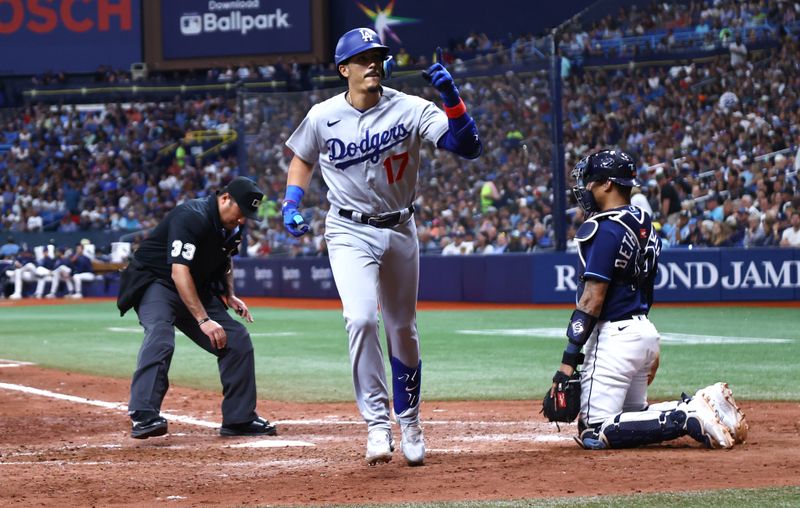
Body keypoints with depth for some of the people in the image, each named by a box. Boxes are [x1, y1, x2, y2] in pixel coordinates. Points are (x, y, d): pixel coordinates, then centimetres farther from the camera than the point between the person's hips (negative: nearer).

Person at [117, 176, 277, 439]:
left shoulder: (232, 226, 0)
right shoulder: (191, 217, -27)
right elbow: (179, 272, -35)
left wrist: (229, 295, 4)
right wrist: (203, 320, -38)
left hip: (197, 290, 8)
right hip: (155, 282, -8)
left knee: (237, 339, 1)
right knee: (160, 338, -34)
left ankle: (240, 418, 9)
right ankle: (143, 417, -41)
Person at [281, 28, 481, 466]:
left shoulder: (409, 109, -10)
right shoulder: (323, 117, -6)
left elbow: (468, 146, -19)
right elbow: (302, 161, 13)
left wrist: (451, 97, -31)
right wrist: (290, 205, -2)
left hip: (400, 229, 2)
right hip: (350, 232, -1)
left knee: (403, 329, 12)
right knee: (361, 319, -23)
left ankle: (409, 422, 30)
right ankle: (377, 421, -17)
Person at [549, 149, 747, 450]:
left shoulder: (606, 229, -15)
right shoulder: (644, 225, 13)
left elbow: (593, 298, -20)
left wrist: (569, 359, -20)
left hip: (614, 337, -10)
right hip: (644, 331, 10)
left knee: (595, 434, -10)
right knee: (633, 415, 21)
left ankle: (687, 418, -19)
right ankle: (703, 407, 3)